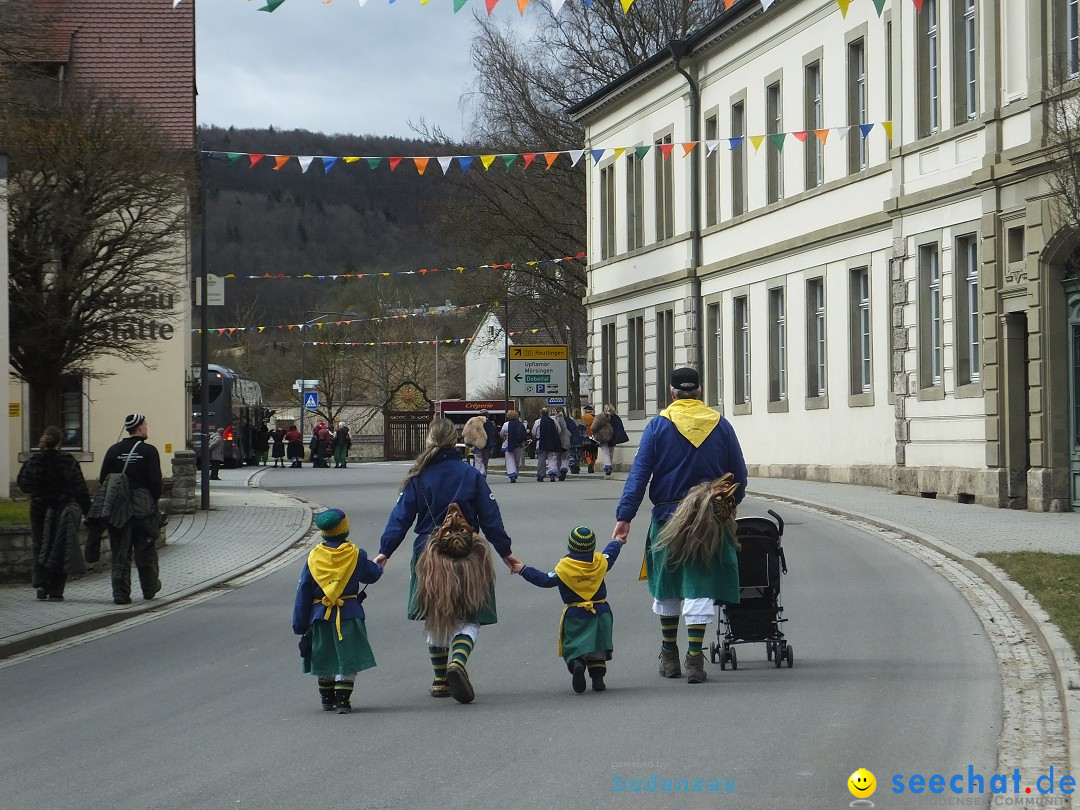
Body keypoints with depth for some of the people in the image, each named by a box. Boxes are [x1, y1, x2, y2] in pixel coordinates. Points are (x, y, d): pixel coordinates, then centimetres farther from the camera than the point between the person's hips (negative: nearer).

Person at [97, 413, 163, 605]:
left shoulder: (113, 451, 4)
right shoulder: (149, 451, -6)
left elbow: (103, 481, 4)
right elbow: (155, 481, -10)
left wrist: (109, 503, 13)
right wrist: (153, 501, 5)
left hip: (117, 508, 2)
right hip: (143, 508, -2)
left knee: (120, 553, 4)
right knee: (145, 552, 11)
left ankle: (120, 592, -1)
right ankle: (149, 588, 24)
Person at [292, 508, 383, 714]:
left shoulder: (313, 558, 0)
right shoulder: (355, 555, -5)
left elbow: (303, 593, 1)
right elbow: (372, 575, 12)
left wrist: (300, 625, 6)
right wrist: (379, 566, 38)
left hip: (320, 615, 2)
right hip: (349, 615, -2)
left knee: (324, 658, 16)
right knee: (347, 658, 1)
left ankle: (327, 698, 24)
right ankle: (342, 699, -5)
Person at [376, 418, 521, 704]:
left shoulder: (417, 478, -1)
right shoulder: (471, 475, -1)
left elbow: (401, 516, -5)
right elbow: (490, 517, 3)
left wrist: (385, 551, -2)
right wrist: (505, 552, 12)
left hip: (429, 559, 1)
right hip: (467, 558, -1)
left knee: (435, 621, 16)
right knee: (468, 619, 3)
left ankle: (441, 680, 20)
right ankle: (458, 660, -25)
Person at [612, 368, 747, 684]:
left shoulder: (658, 426, -3)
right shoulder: (720, 425, 2)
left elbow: (639, 474, -9)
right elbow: (739, 474, 9)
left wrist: (624, 516, -10)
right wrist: (731, 504, 28)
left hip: (668, 517, 0)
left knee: (667, 587, 14)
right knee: (700, 587, 2)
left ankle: (669, 656, 23)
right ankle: (695, 658, -5)